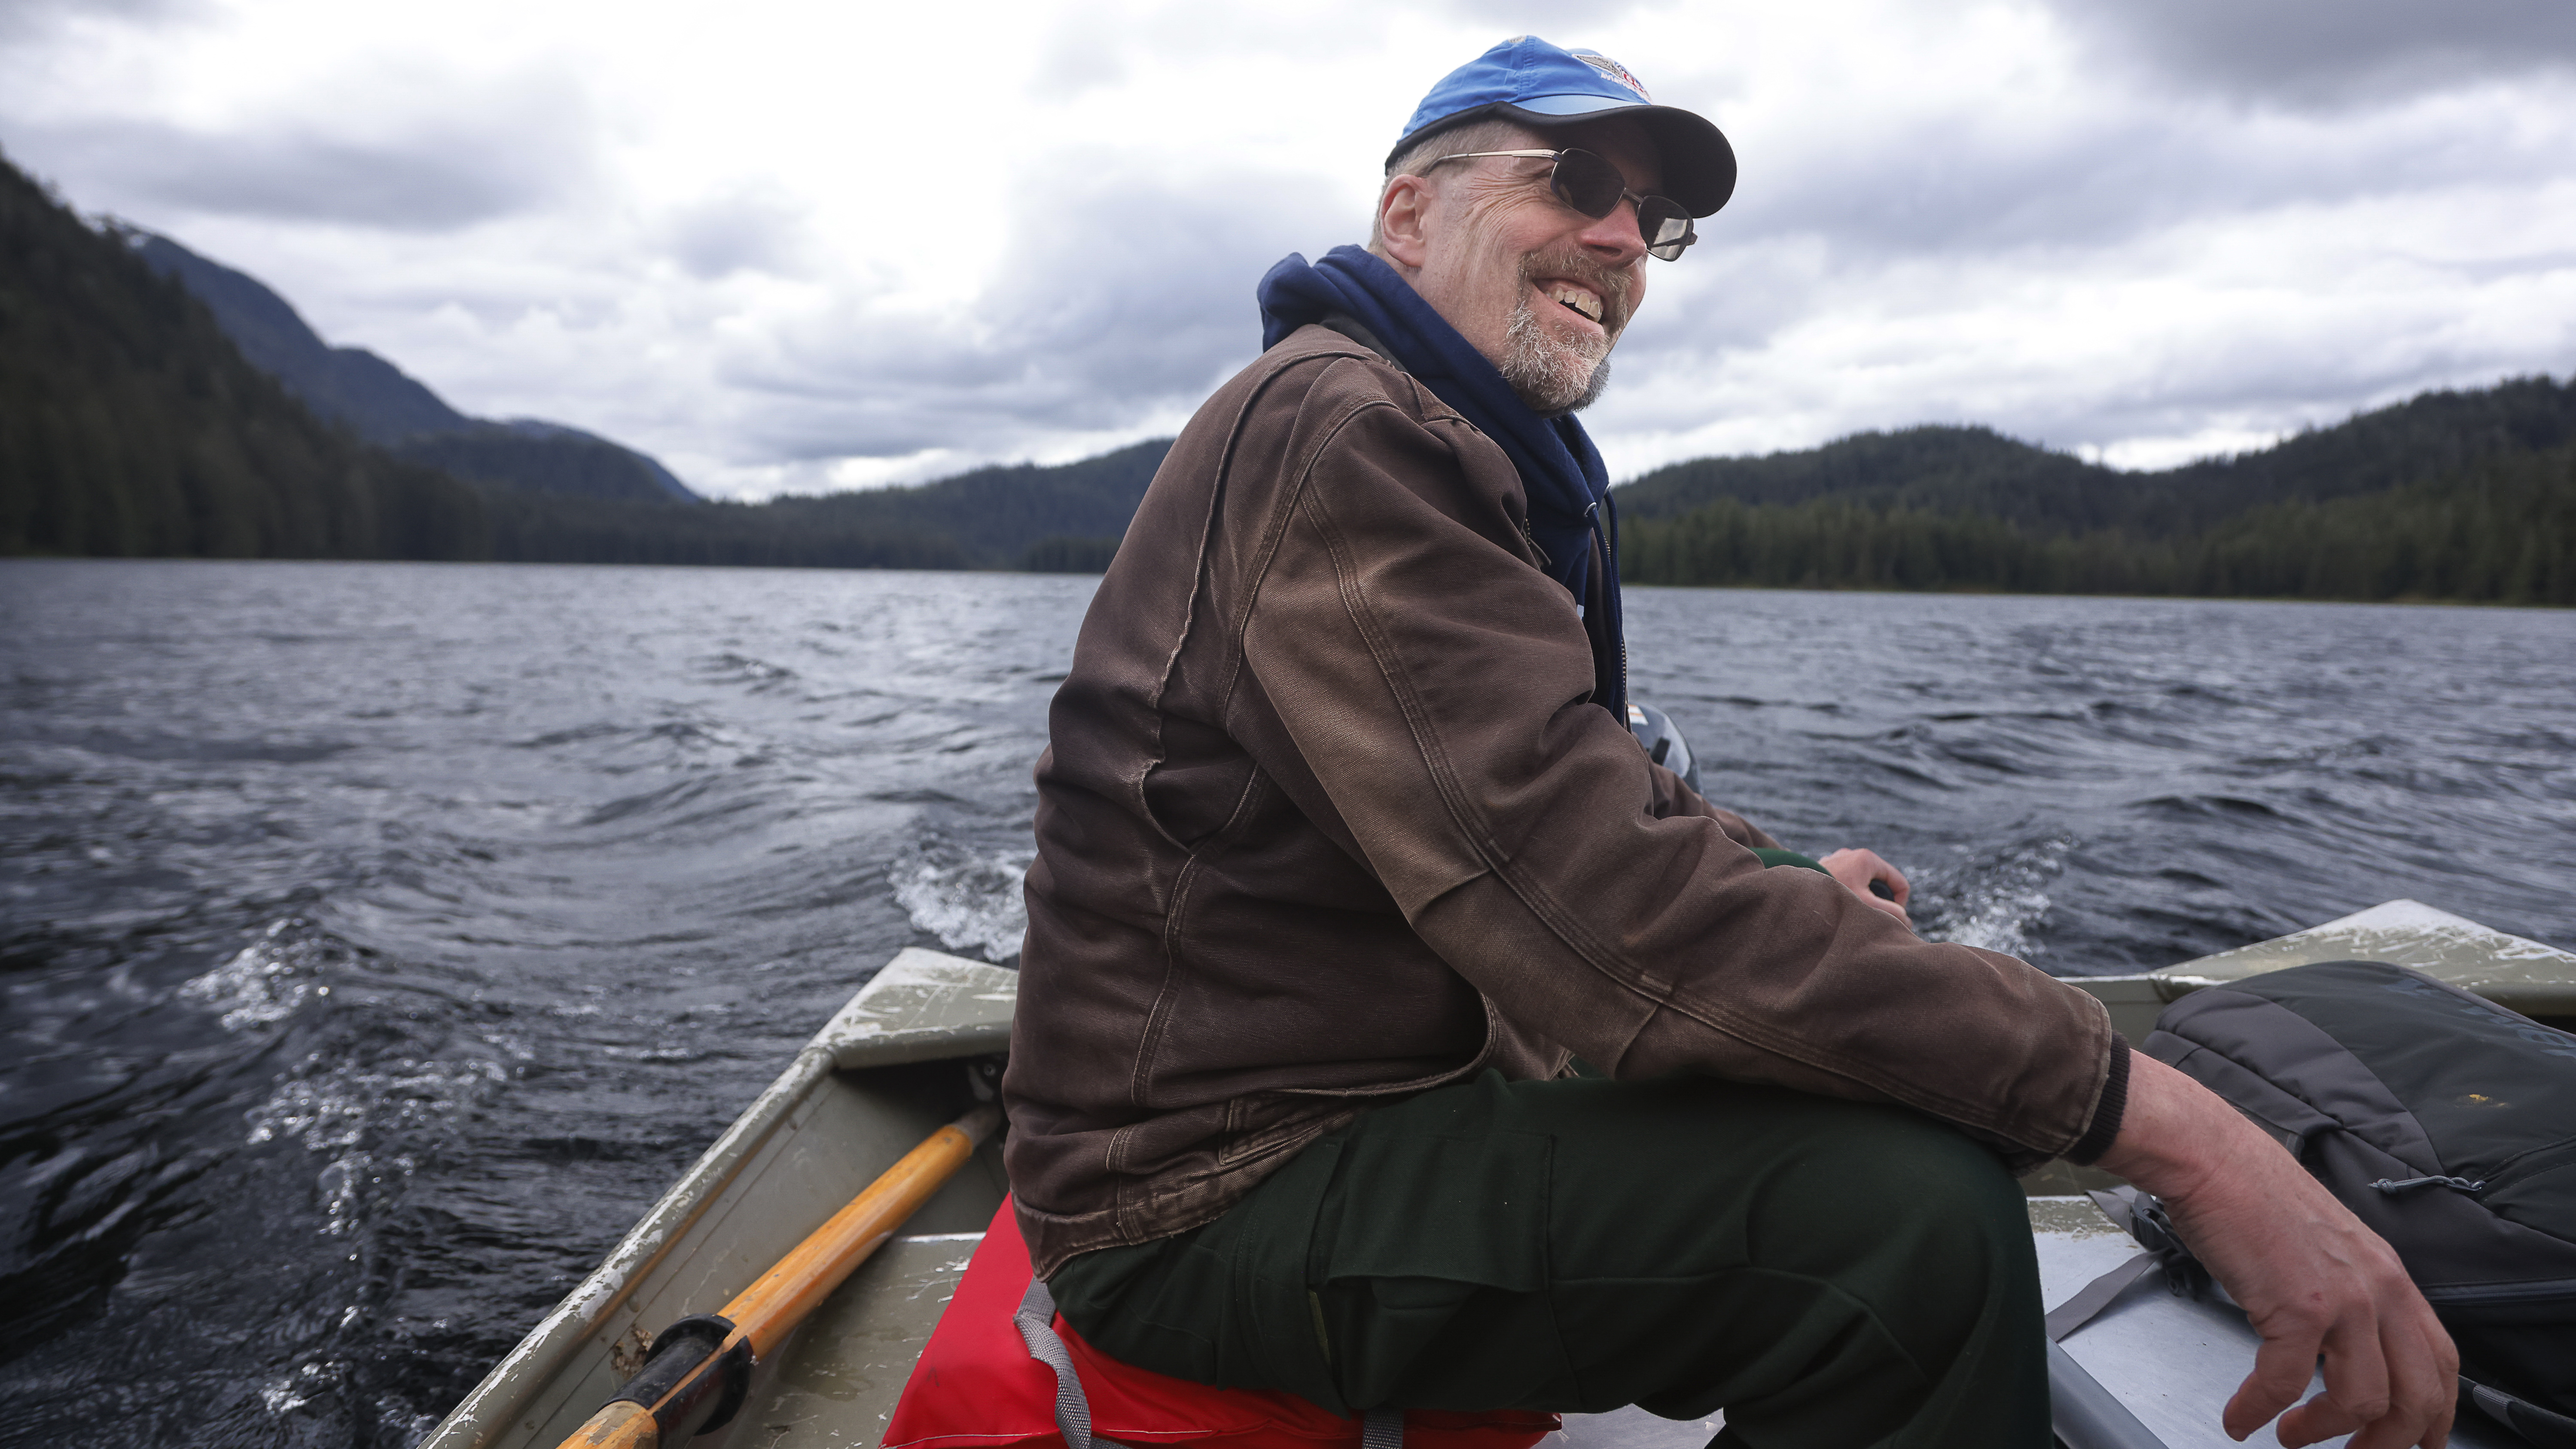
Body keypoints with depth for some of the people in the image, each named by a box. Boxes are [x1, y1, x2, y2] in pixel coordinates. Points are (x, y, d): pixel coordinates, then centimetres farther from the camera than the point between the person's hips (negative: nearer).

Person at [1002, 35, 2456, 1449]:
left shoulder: (1502, 467, 16)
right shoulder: (1343, 433, -20)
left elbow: (1586, 792, 25)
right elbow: (1610, 904, -29)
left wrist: (1782, 880, 11)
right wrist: (2168, 1122, -25)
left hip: (1407, 1075, 10)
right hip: (1219, 1185, -10)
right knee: (1907, 1209, -26)